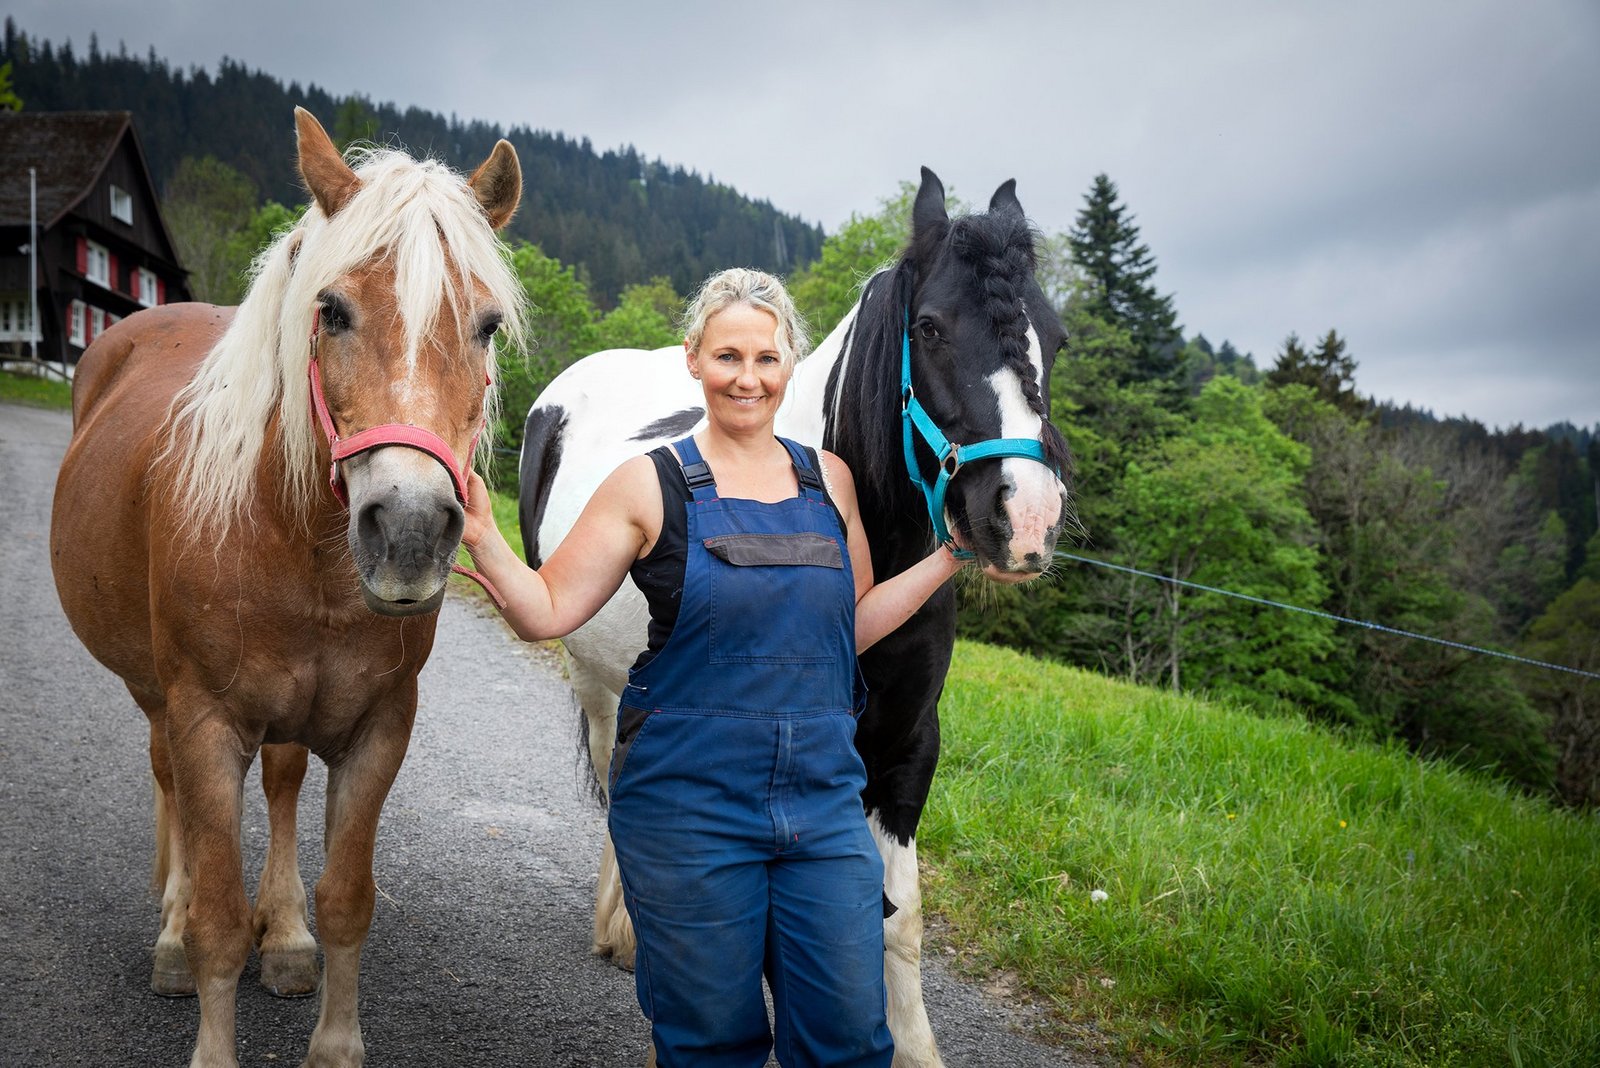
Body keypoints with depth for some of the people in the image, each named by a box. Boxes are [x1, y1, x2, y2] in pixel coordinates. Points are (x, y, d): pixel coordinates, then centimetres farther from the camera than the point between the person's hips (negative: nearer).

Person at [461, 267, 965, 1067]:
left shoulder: (829, 479, 7)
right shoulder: (650, 485, -4)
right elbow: (546, 612, -5)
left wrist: (951, 556, 7)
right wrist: (479, 536, -19)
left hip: (824, 799, 3)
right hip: (688, 802, -3)